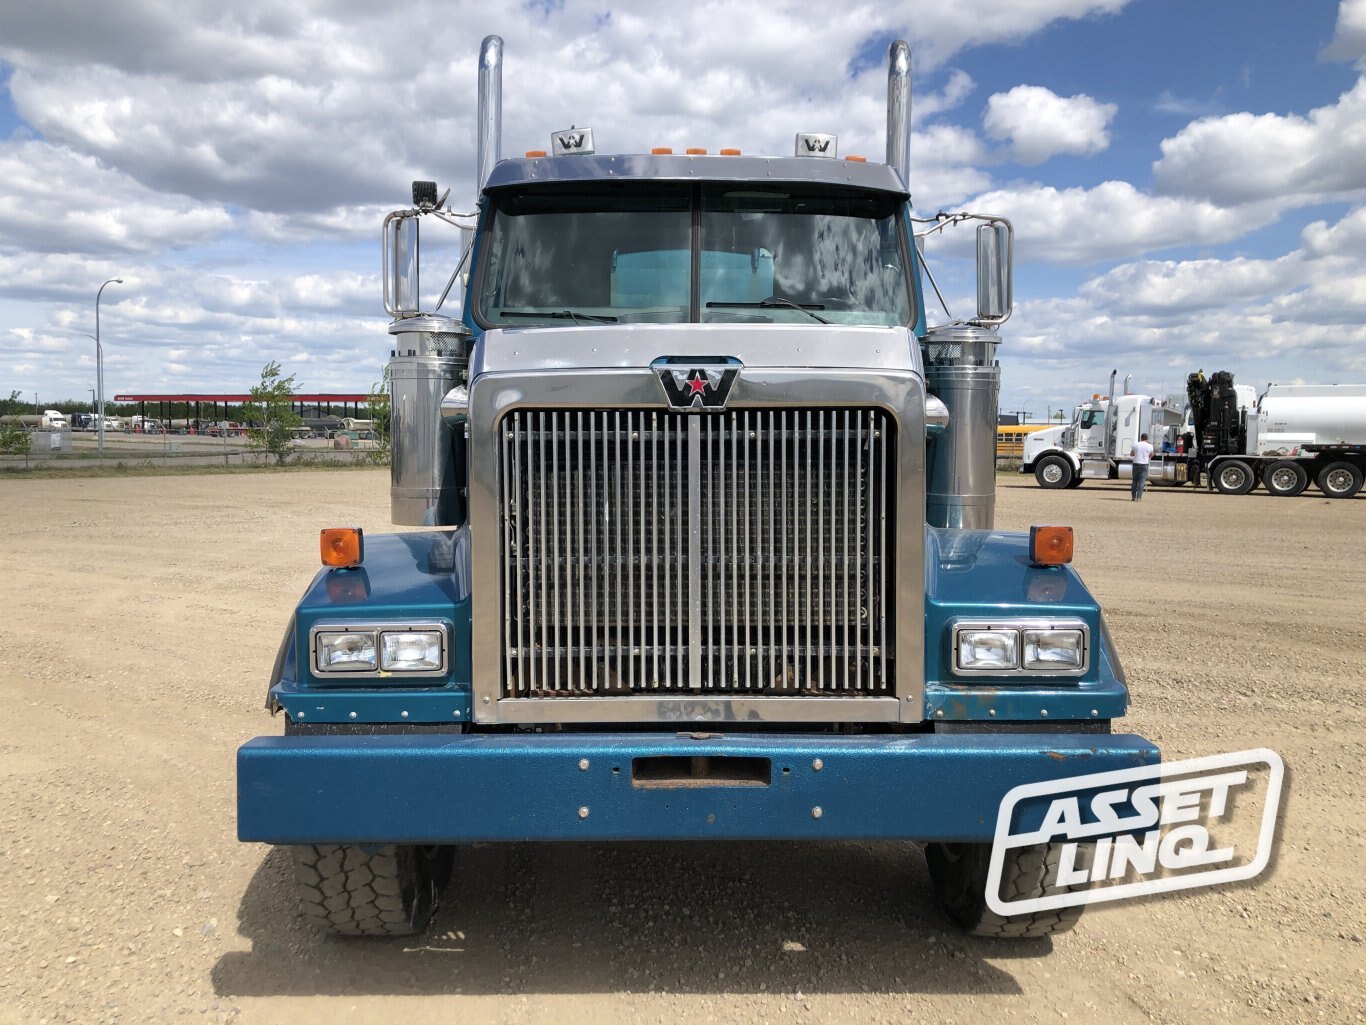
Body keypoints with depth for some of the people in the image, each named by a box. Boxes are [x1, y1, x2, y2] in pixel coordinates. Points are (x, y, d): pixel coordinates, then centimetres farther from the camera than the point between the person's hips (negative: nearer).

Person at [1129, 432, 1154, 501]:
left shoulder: (1135, 444, -2)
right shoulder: (1150, 446, -2)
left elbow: (1131, 454, 9)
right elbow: (1151, 456, 13)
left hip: (1136, 464, 1)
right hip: (1144, 465, -1)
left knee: (1134, 481, 13)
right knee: (1141, 482, -1)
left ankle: (1133, 497, 14)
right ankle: (1139, 497, -7)